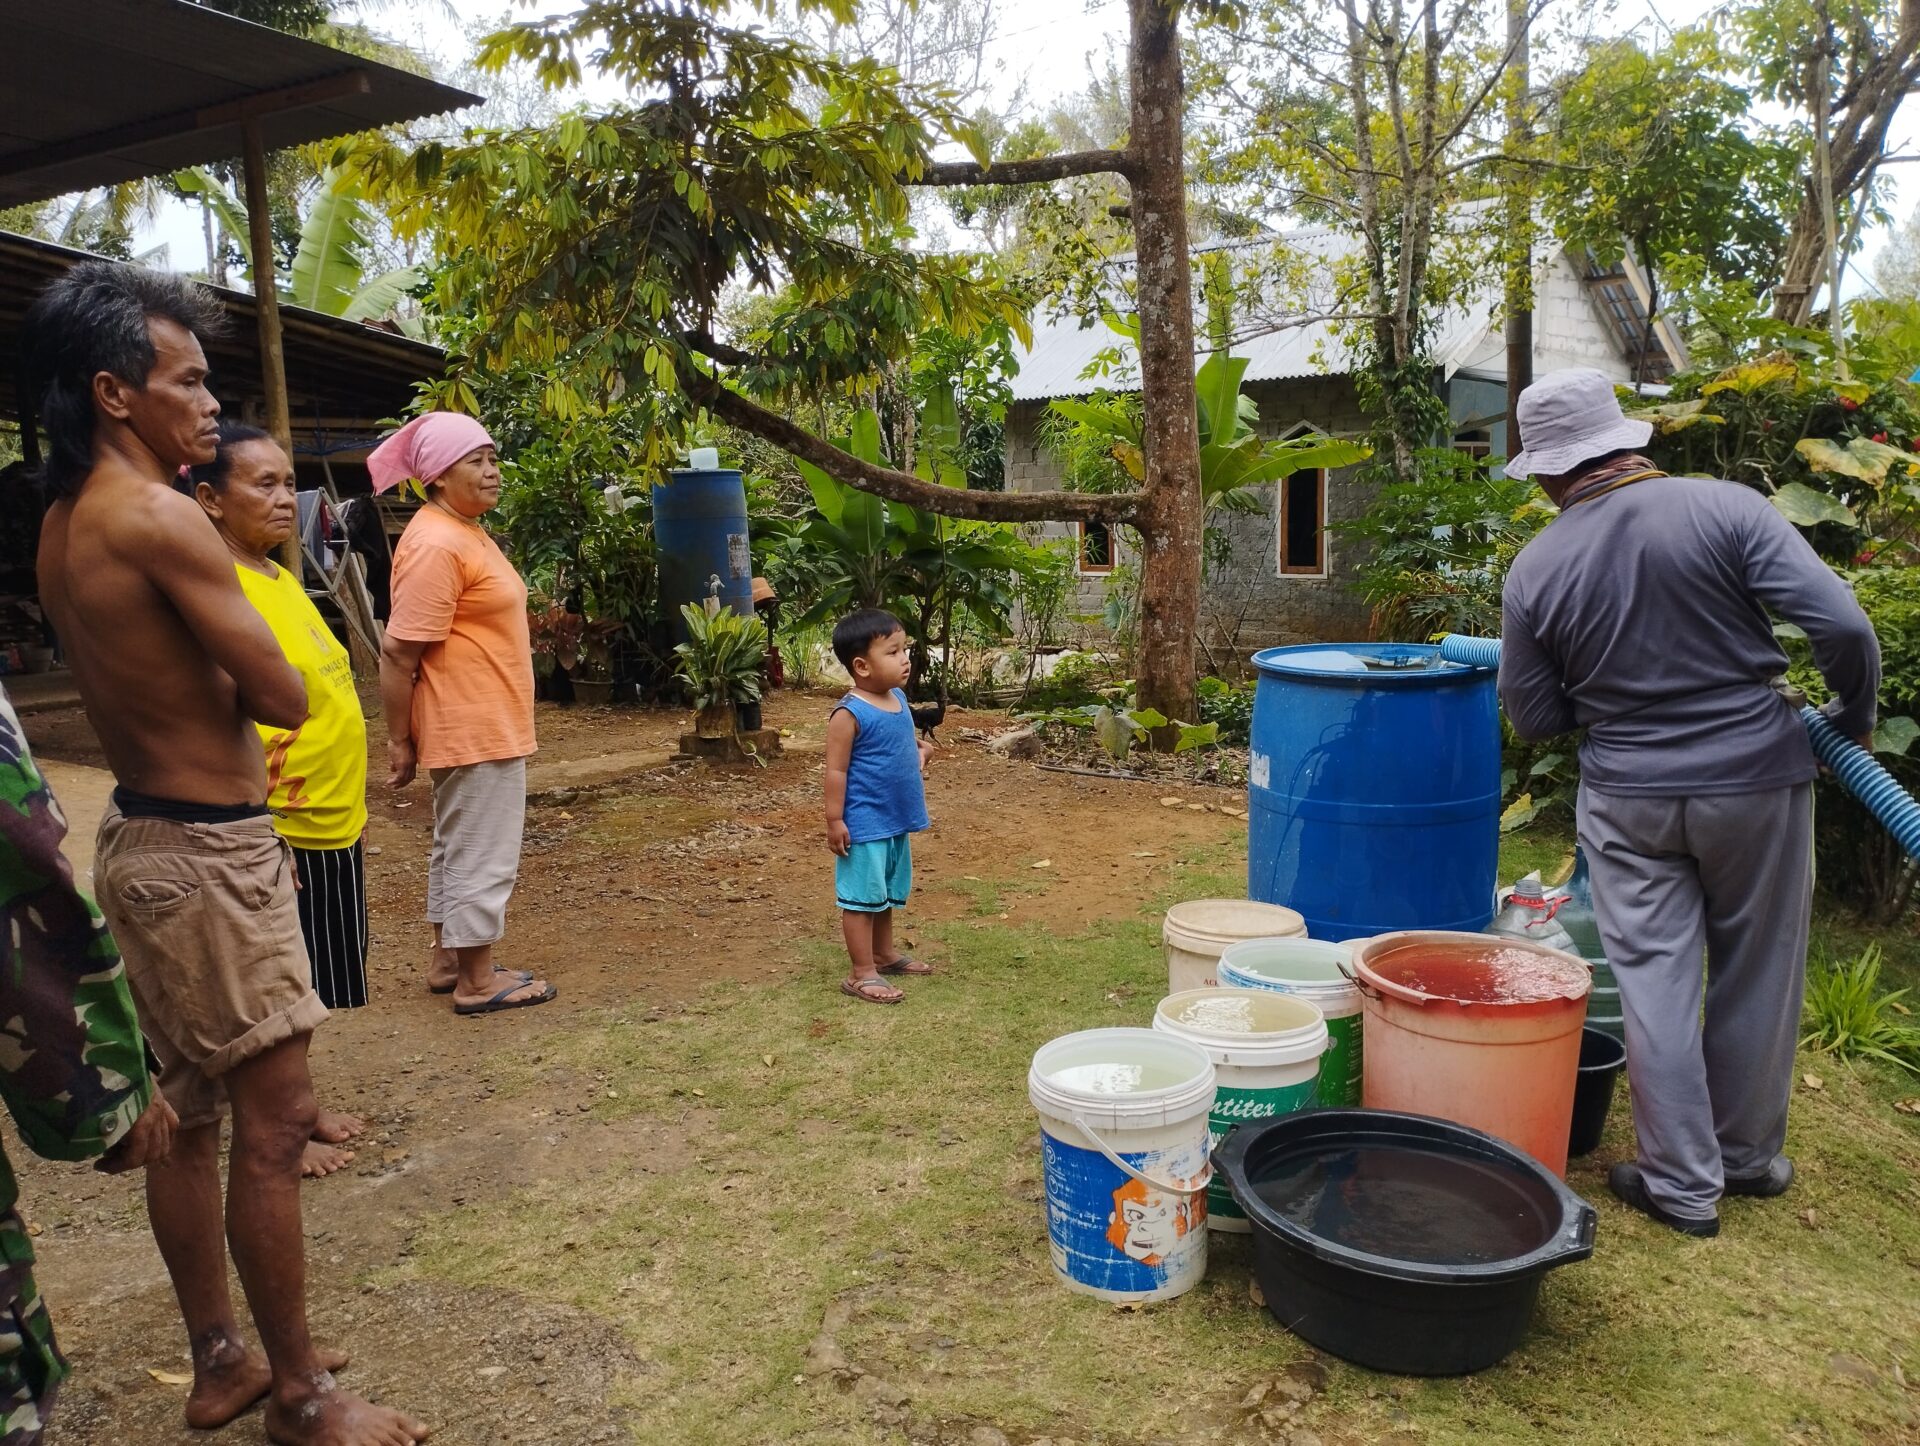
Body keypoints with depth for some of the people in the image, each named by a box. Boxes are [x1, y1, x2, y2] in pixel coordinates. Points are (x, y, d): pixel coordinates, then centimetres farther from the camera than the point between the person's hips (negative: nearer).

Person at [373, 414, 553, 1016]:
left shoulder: (465, 532, 12)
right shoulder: (436, 544, -20)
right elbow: (398, 655, -21)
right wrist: (399, 741, -16)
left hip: (483, 725, 10)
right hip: (474, 729, -10)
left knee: (455, 846, 18)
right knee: (482, 854, -1)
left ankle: (447, 960, 30)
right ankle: (477, 982, 10)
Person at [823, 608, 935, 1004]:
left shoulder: (898, 698, 5)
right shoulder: (850, 714, -20)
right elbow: (836, 770, -18)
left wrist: (921, 749, 5)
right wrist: (835, 820, -18)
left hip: (896, 821, 8)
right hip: (865, 825, -8)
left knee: (887, 894, 22)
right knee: (863, 897, 1)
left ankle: (885, 954, 37)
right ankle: (862, 973, 9)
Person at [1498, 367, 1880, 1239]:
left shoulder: (1535, 570, -7)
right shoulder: (1725, 509, -12)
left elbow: (1535, 718, 1)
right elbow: (1841, 625, -17)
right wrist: (1856, 715, 1)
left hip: (1629, 799, 0)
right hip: (1755, 780, 0)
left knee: (1654, 982, 9)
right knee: (1756, 977, 16)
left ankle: (1681, 1184, 16)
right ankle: (1748, 1157, 33)